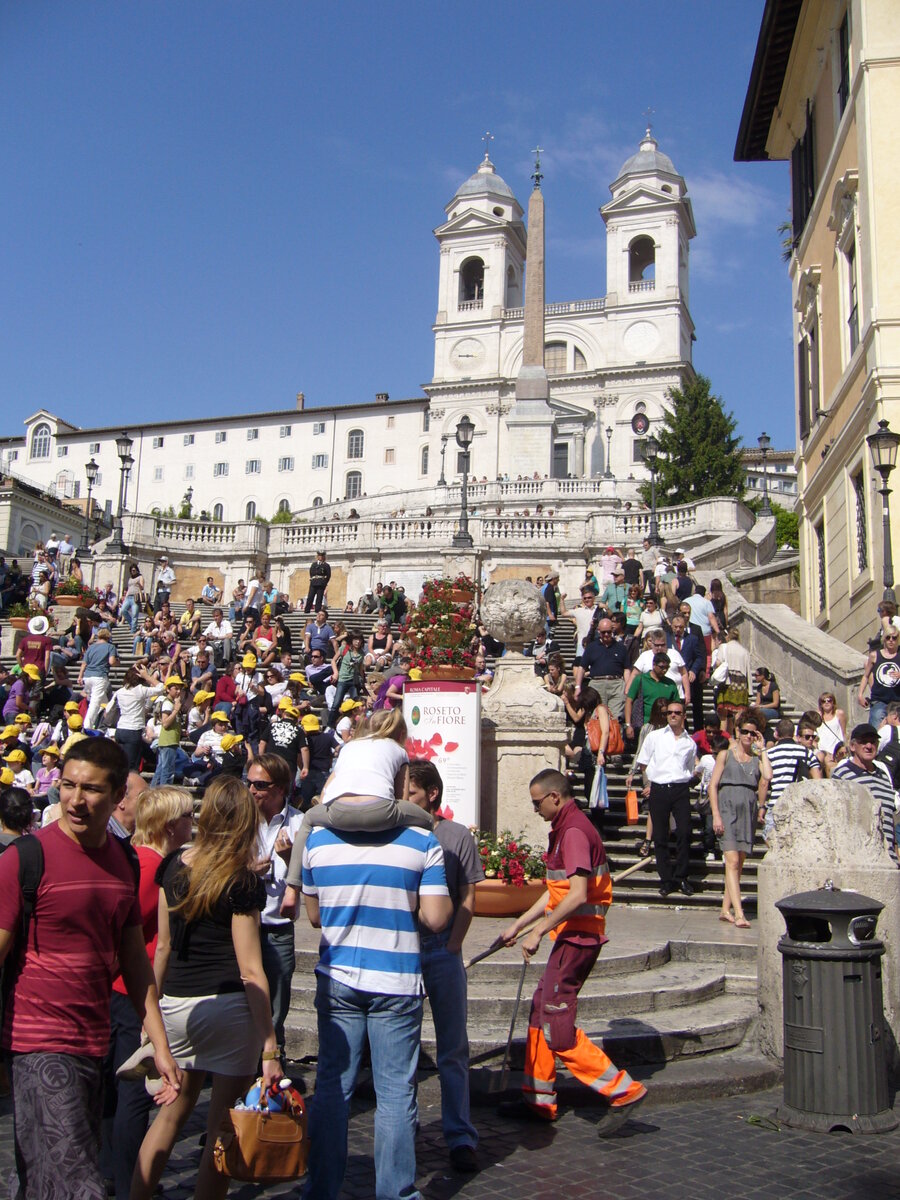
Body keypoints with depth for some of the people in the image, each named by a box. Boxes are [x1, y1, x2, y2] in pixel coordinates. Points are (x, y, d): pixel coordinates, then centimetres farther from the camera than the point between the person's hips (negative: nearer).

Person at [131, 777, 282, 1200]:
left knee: (173, 1111, 23)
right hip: (228, 1006, -6)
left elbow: (164, 945, 10)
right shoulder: (242, 882, -13)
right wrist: (270, 1046, -12)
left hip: (176, 1004, 6)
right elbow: (250, 969, -15)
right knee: (224, 1129, 7)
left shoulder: (173, 865, 3)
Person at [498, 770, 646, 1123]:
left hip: (577, 937, -11)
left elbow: (577, 896, -26)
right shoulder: (566, 828, 16)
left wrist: (538, 932, -21)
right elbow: (555, 893, 22)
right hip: (571, 936, 11)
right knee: (541, 1012, 15)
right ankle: (538, 1098, 24)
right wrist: (518, 924, 22)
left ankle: (623, 1091, -2)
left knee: (557, 1026, -7)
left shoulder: (574, 831, -18)